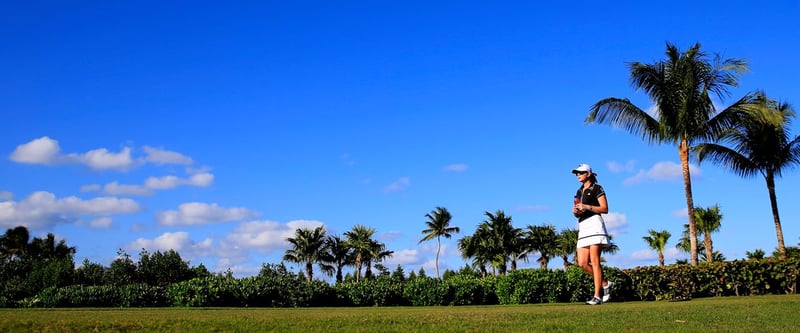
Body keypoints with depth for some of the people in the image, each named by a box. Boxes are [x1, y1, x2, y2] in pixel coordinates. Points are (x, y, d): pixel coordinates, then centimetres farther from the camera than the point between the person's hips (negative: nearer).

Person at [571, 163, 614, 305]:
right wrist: (575, 212, 0)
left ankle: (597, 296, -13)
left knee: (594, 261, -13)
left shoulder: (596, 188, 1)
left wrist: (586, 207, -16)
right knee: (582, 263, -1)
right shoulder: (579, 191, 23)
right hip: (582, 227, 8)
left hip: (594, 223, -8)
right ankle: (605, 284, 16)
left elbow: (605, 209, -8)